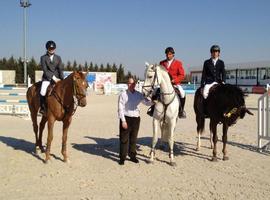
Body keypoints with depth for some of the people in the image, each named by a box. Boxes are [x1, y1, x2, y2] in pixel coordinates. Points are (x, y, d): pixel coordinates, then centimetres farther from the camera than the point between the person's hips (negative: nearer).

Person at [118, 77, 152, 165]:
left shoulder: (139, 94, 5)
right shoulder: (123, 94, -6)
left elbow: (147, 102, 7)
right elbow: (120, 108, -8)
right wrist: (123, 121, -13)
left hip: (136, 118, 4)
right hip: (126, 118, -4)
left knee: (133, 138, 13)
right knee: (124, 139, 1)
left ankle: (132, 155, 25)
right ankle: (122, 158, 9)